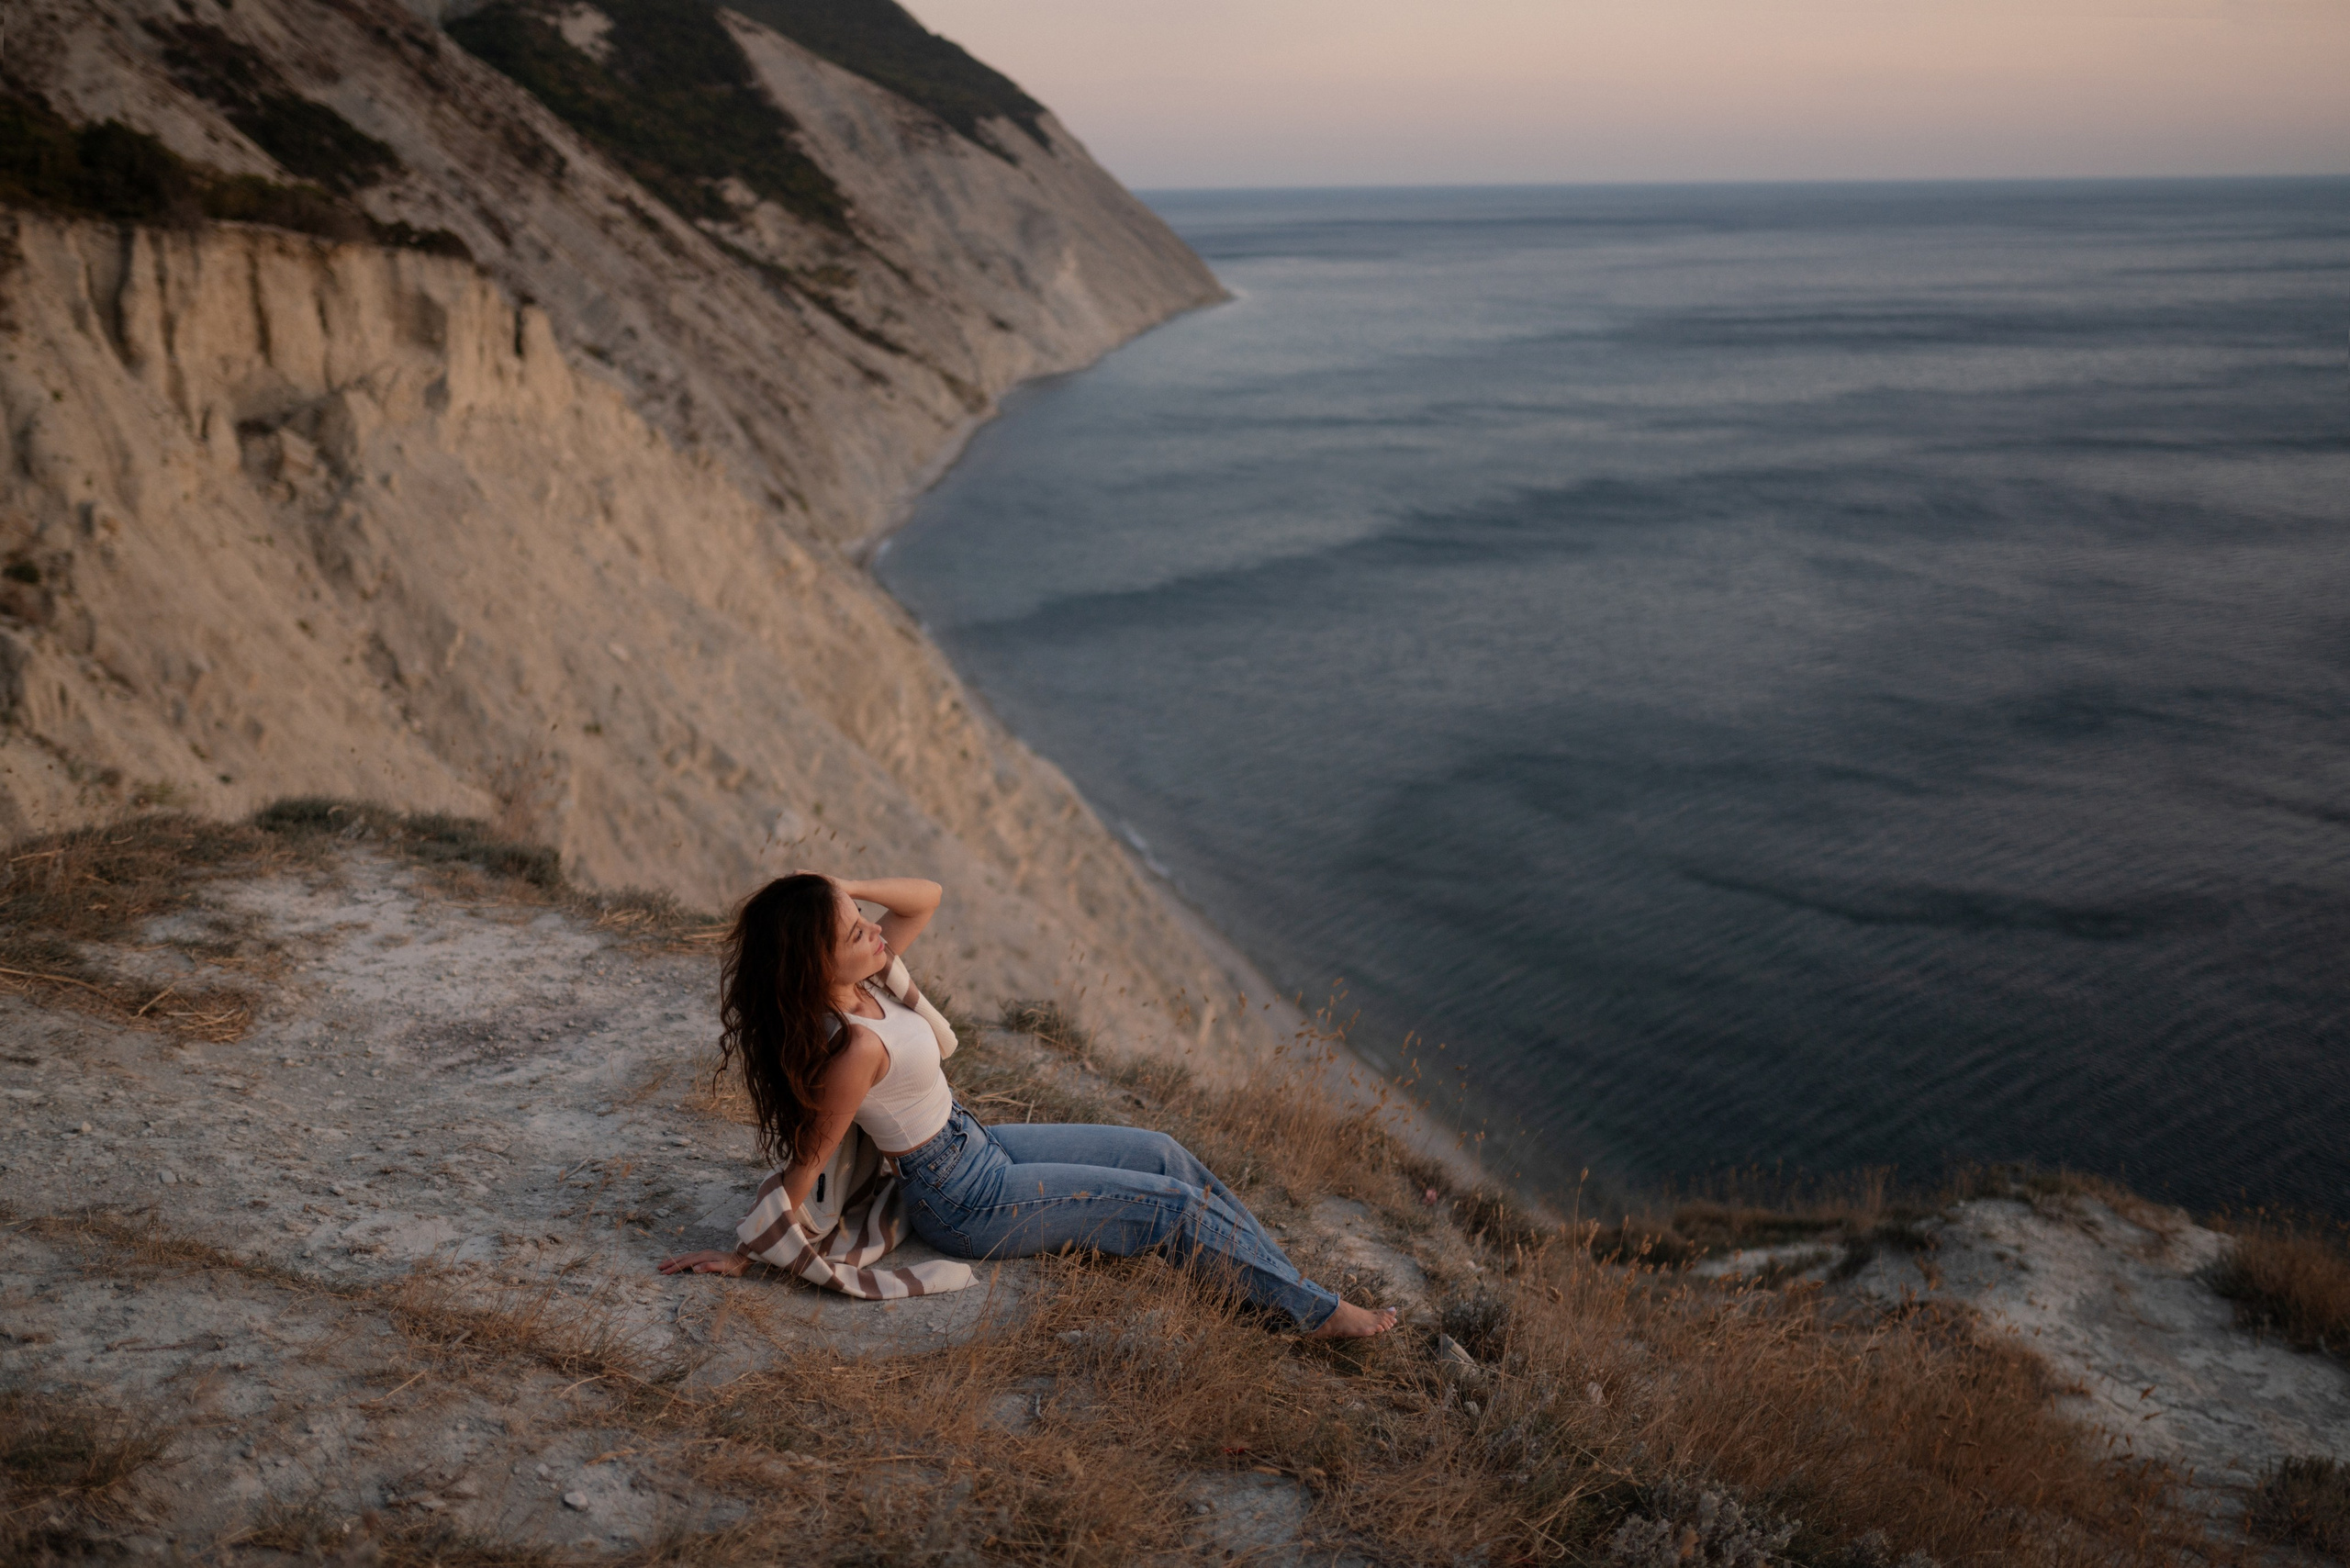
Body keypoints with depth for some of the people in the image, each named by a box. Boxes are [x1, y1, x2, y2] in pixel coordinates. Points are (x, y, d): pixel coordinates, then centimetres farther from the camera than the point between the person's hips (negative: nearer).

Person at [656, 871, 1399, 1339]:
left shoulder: (854, 985, -8)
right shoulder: (854, 1046, -33)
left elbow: (927, 897, 2)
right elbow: (807, 1163, -22)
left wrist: (844, 888, -14)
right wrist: (747, 1255, -14)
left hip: (974, 1145, 9)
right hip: (967, 1202, -9)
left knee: (1166, 1155, 9)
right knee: (1177, 1205, -6)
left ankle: (1288, 1282, 18)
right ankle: (1318, 1313, 8)